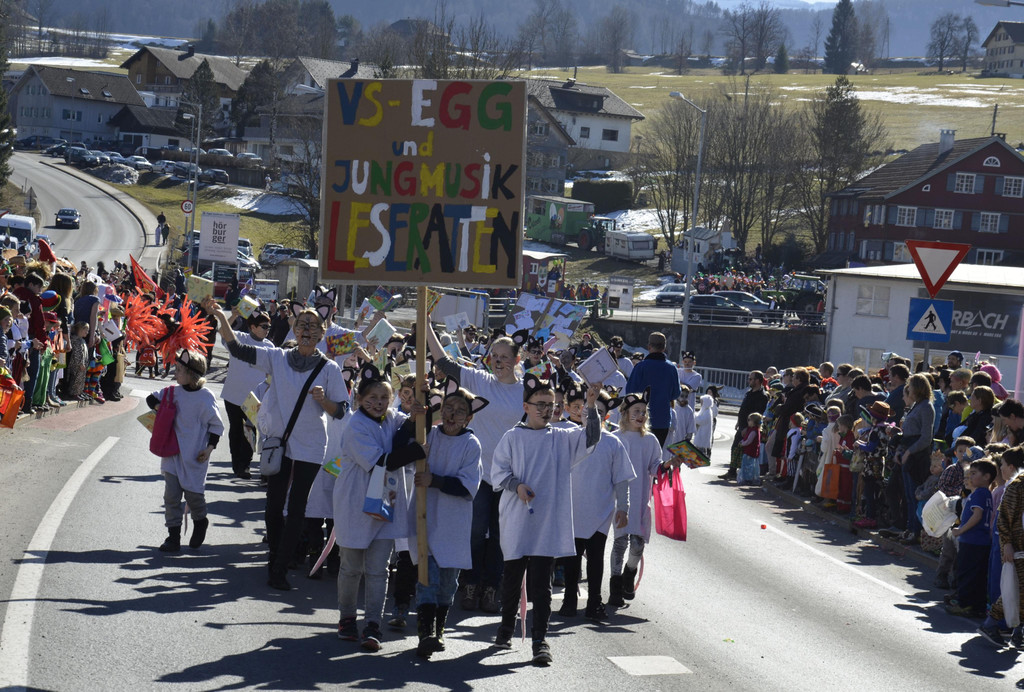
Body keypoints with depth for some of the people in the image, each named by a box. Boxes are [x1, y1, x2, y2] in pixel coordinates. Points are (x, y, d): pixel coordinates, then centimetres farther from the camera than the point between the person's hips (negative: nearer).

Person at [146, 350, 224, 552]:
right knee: (171, 495, 1)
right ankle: (173, 536, 7)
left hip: (194, 457, -4)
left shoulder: (205, 398, -10)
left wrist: (209, 447, -10)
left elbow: (216, 425, -2)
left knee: (193, 493, 0)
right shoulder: (173, 392, 4)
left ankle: (200, 523, 31)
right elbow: (152, 398, 20)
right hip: (172, 453, 4)